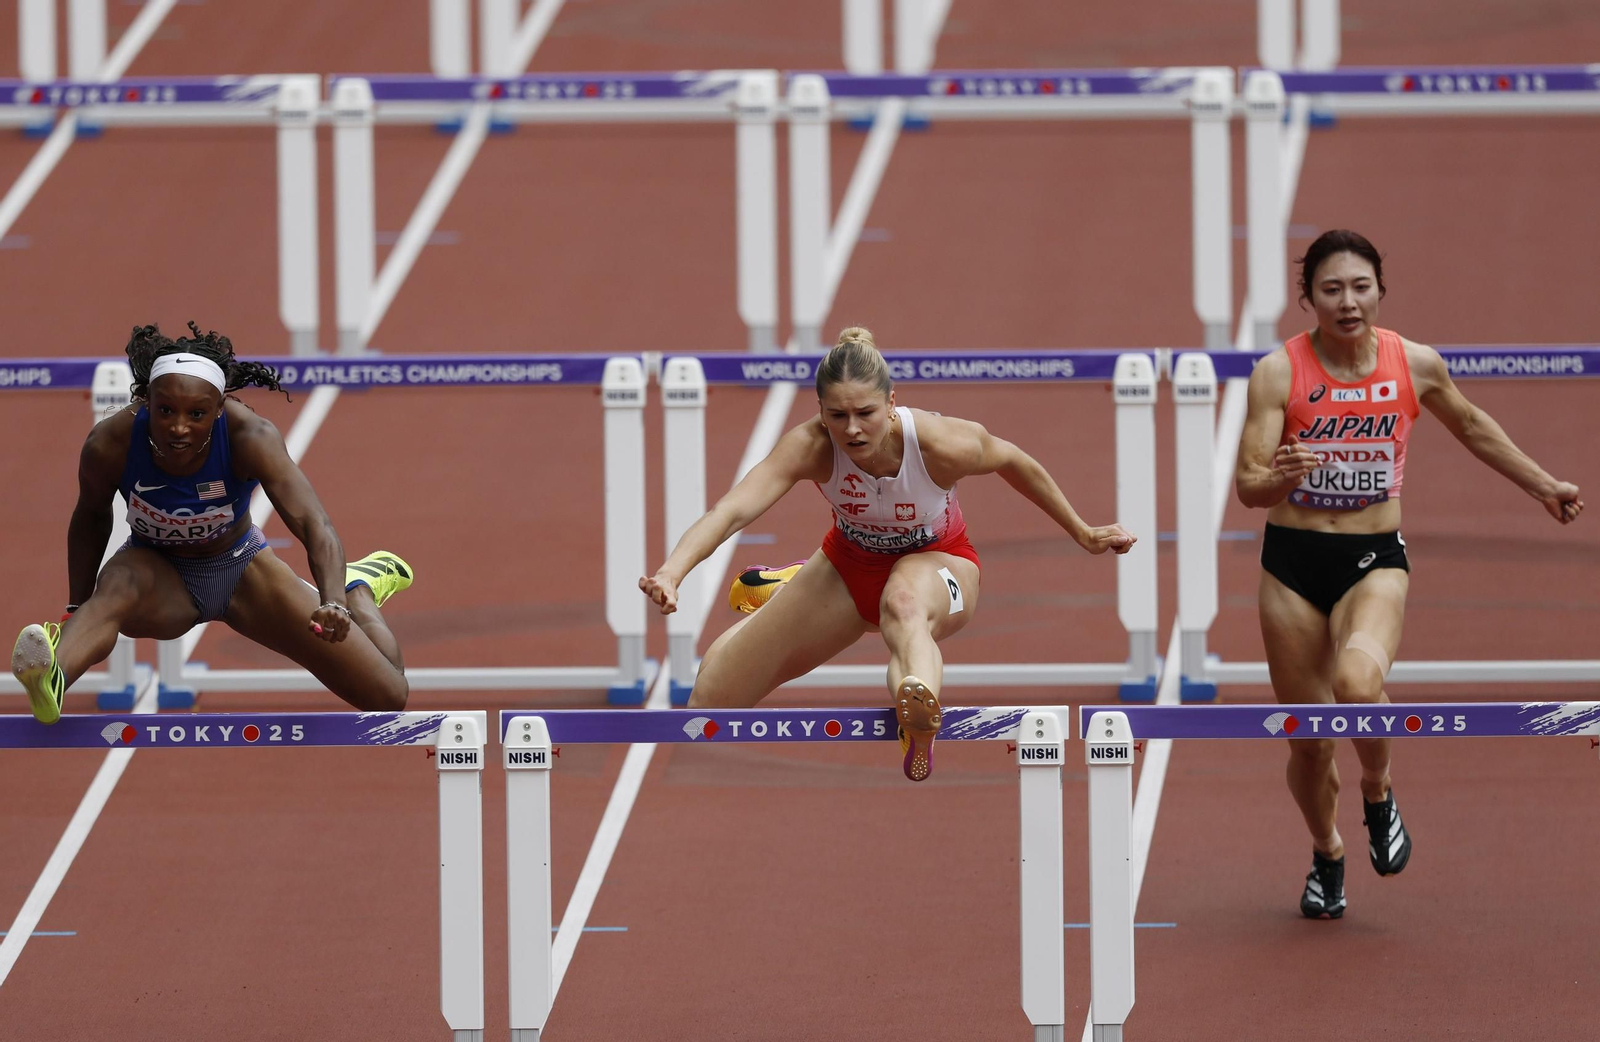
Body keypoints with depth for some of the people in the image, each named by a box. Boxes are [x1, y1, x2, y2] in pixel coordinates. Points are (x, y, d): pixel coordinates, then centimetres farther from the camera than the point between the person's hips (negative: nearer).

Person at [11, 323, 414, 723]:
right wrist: (77, 612, -6)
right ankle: (50, 681, -72)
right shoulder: (110, 443, -26)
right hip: (158, 571, 0)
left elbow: (312, 524, -41)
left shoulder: (249, 437, -32)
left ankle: (357, 587, 29)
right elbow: (91, 518, -3)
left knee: (387, 695, -3)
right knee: (116, 587, -41)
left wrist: (334, 603, -59)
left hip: (240, 569, 0)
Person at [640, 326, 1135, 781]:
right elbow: (732, 510, -44)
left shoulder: (943, 444, -32)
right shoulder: (811, 447, -32)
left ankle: (920, 717, -75)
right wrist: (671, 572, -63)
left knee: (905, 603, -42)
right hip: (850, 564, 3)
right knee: (715, 691, 6)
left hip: (936, 561, -3)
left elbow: (1013, 462, -10)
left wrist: (1082, 534, 4)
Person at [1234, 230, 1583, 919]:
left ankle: (1378, 794, 0)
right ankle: (1326, 855, 37)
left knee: (1357, 682, -31)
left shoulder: (1415, 365, -3)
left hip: (1375, 559, 0)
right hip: (1293, 561, 0)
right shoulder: (1279, 372, -10)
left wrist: (1542, 486, 25)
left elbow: (1471, 427, 18)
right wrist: (1277, 476, -38)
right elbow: (1247, 487, -15)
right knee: (1309, 739, 6)